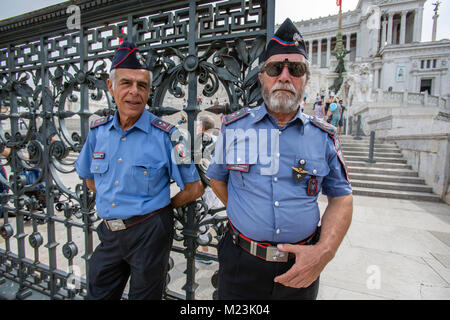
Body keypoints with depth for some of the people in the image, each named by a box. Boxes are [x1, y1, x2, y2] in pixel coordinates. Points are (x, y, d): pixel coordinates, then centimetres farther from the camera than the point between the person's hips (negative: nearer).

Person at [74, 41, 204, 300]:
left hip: (149, 233, -4)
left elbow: (195, 188, -10)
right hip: (109, 233, 5)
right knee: (98, 294, 22)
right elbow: (89, 177, 18)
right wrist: (114, 203, 11)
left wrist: (161, 207, 0)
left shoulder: (165, 135, -14)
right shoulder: (98, 130, 1)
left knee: (144, 295, 17)